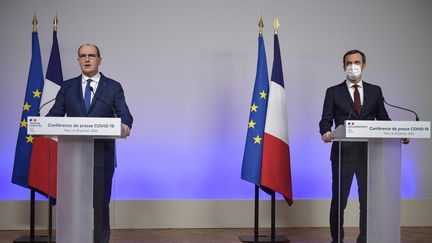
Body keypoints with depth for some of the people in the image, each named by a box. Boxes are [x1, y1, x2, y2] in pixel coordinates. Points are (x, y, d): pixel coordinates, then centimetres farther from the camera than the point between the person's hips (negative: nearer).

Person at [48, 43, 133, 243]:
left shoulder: (113, 87, 5)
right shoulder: (67, 86, 11)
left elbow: (124, 114, -5)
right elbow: (55, 114, 4)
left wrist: (125, 126, -28)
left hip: (102, 155, -2)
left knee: (101, 204, 4)